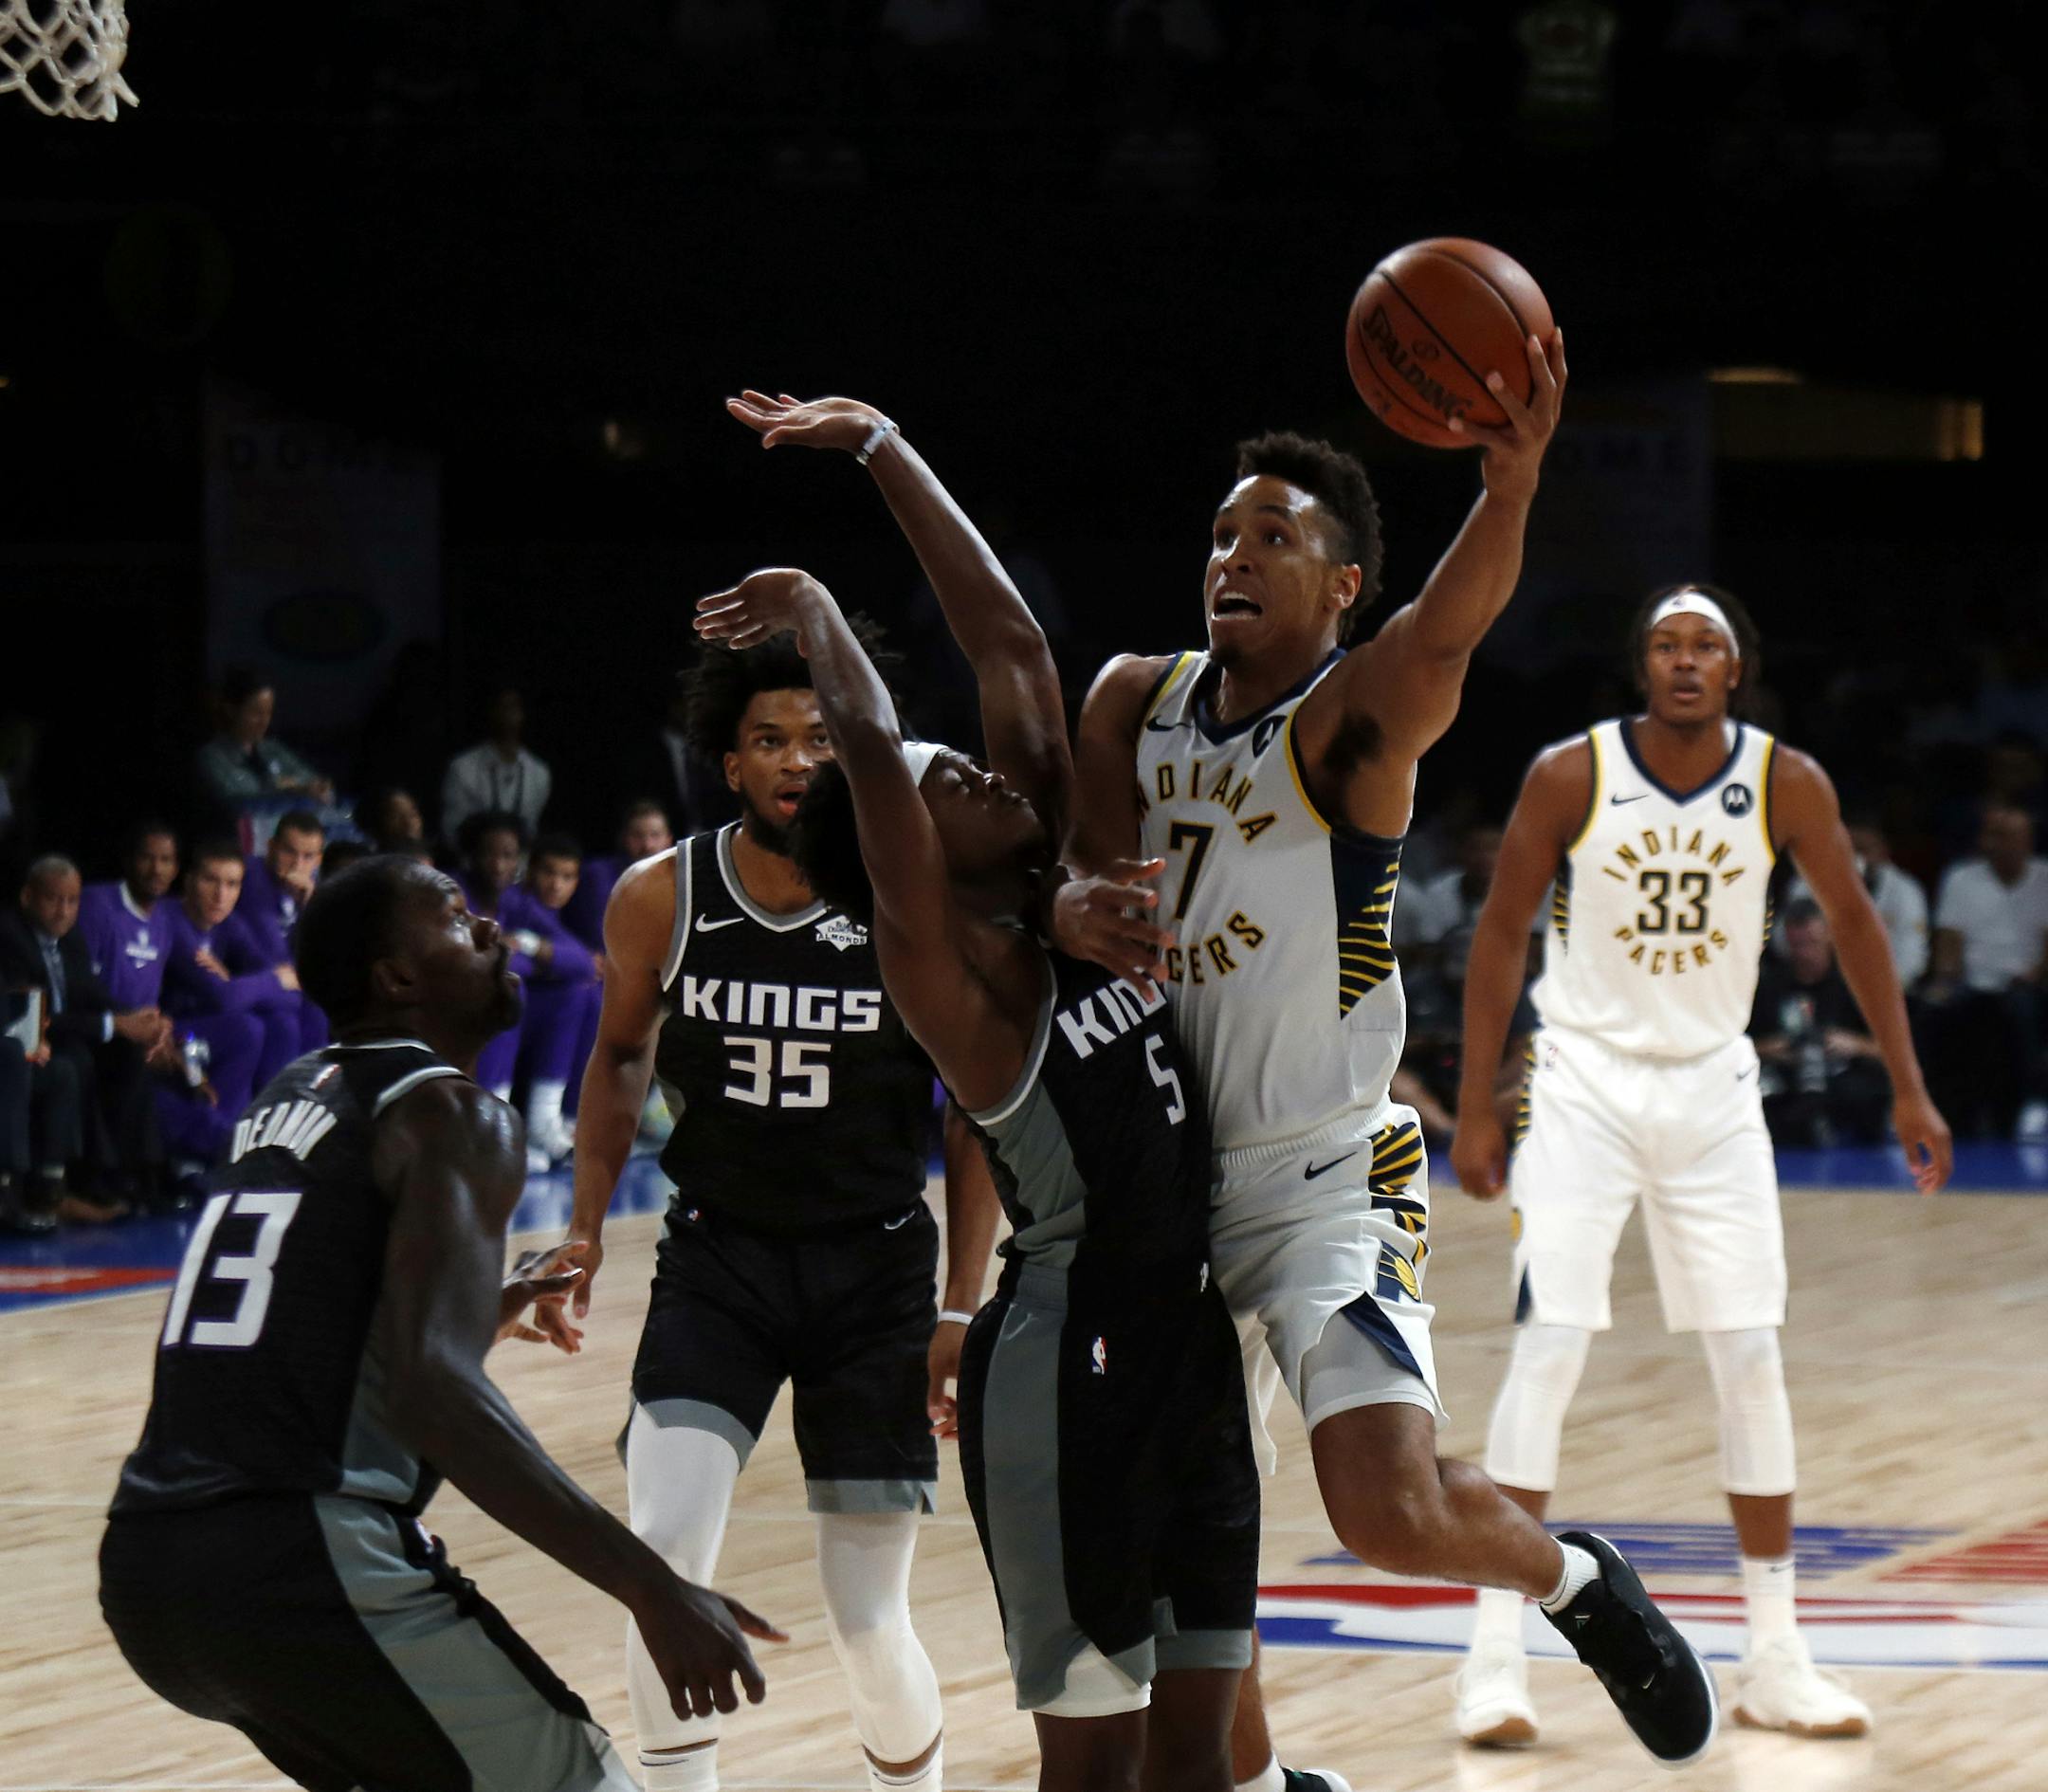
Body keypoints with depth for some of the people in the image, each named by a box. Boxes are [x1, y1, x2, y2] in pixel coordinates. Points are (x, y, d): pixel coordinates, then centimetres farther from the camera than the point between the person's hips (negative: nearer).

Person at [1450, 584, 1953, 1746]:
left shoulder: (1786, 784, -8)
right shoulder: (1573, 775, -12)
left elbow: (1854, 920, 5)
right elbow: (1502, 932, -4)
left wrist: (1909, 1088, 6)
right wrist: (1477, 1107, -5)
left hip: (1714, 1092, 2)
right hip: (1585, 1084, -2)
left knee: (1753, 1362, 3)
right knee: (1549, 1350, -11)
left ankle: (1776, 1660, 12)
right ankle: (1497, 1657, -7)